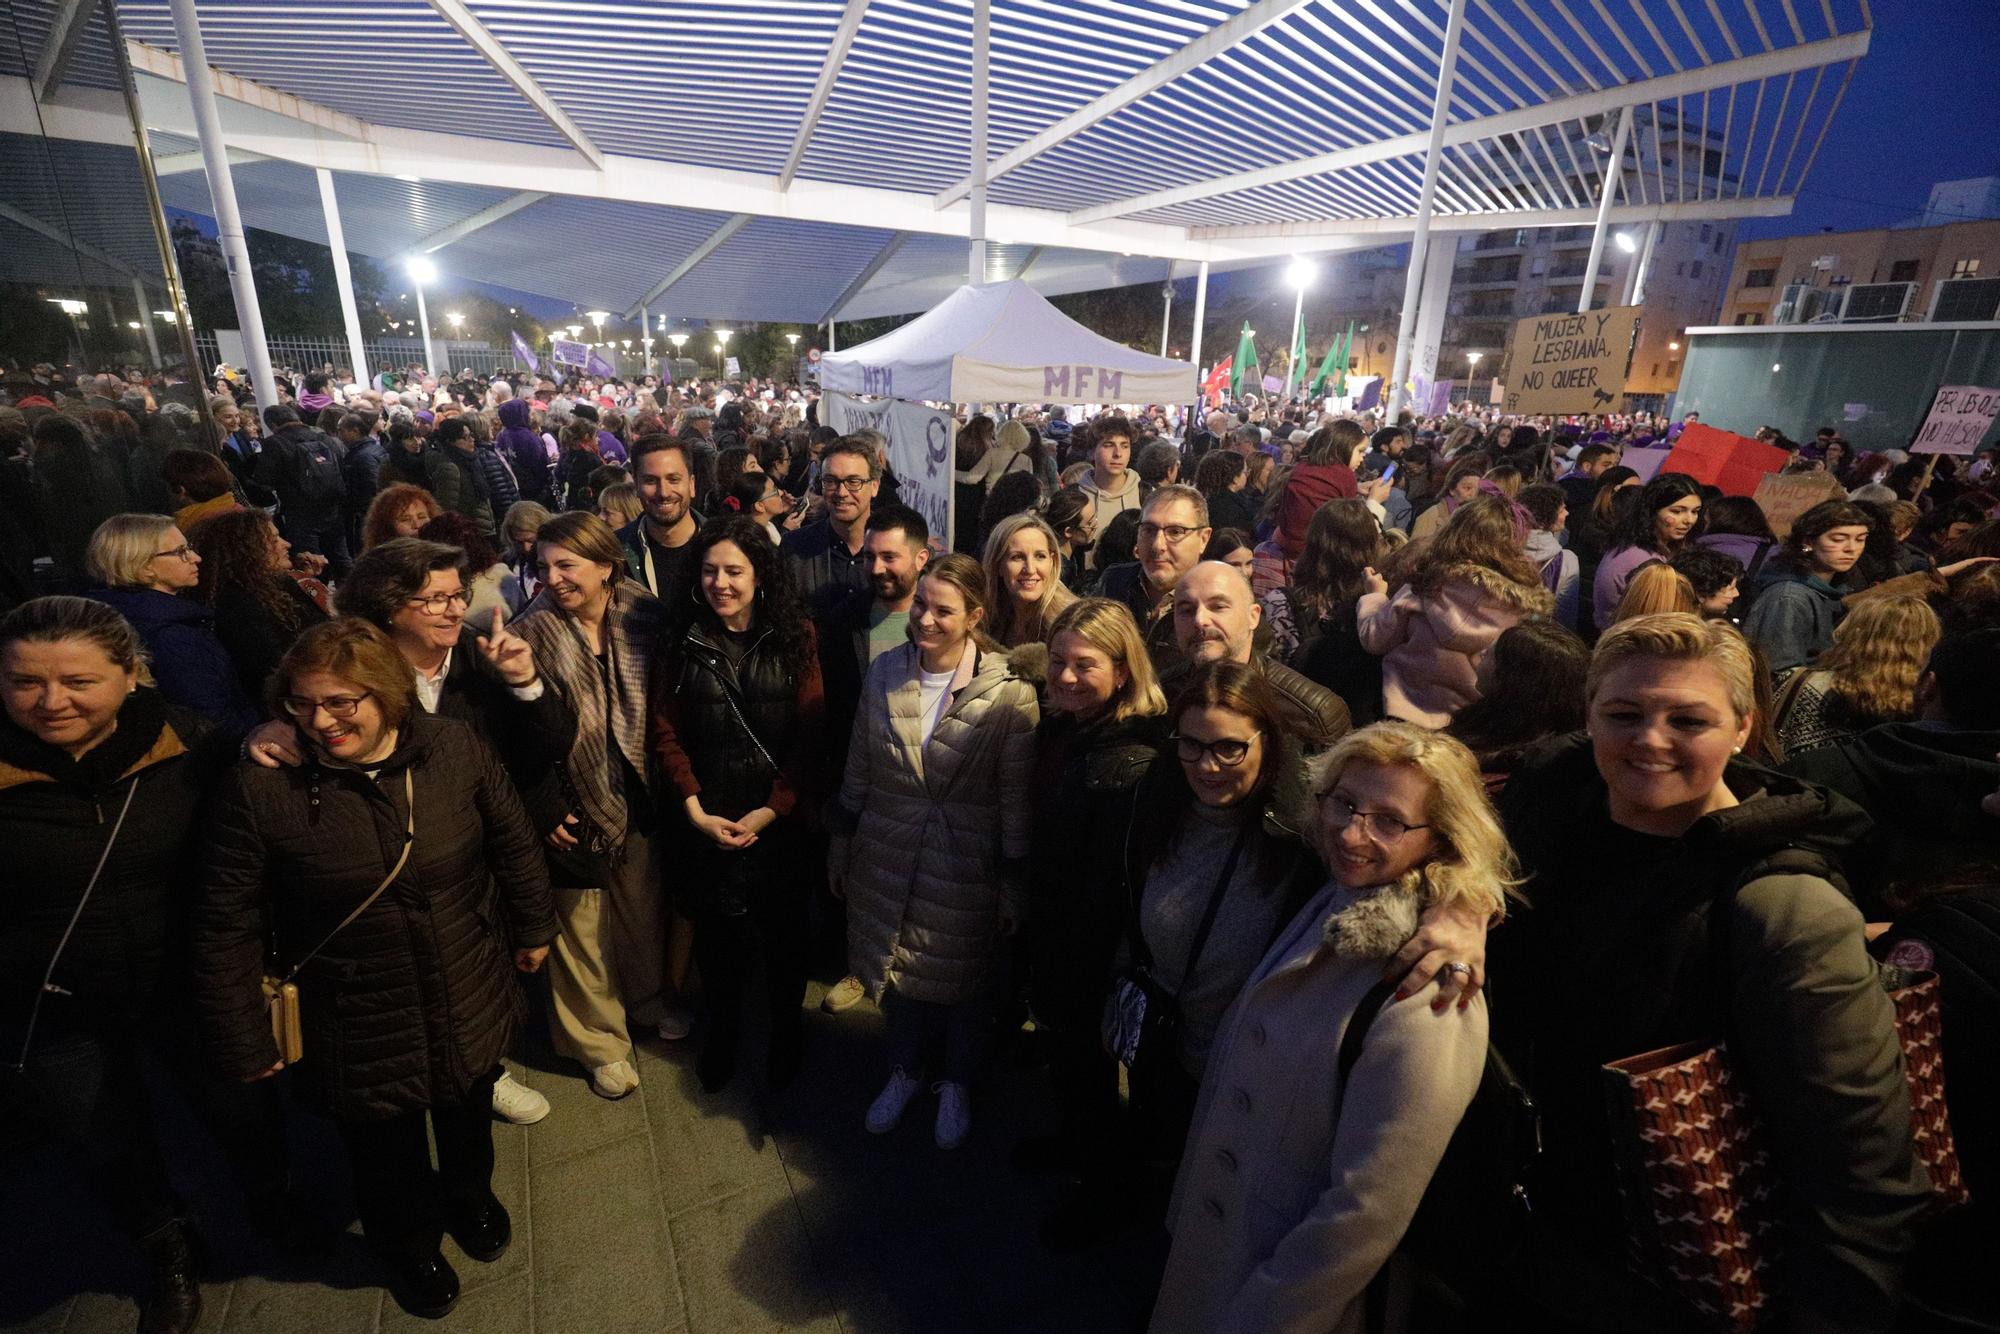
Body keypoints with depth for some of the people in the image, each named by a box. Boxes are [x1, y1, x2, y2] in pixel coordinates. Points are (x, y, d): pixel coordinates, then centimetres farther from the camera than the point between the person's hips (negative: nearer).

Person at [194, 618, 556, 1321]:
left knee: (468, 1116, 29)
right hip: (357, 1032, -2)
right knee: (386, 1147, 23)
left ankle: (470, 1198, 62)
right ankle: (410, 1245, 55)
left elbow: (514, 842, -1)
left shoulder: (456, 748, -15)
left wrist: (533, 928, 8)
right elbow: (226, 930, -11)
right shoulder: (259, 788, -20)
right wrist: (244, 1043, -4)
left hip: (469, 1007, 2)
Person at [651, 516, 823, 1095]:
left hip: (779, 819, -1)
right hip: (707, 820, 1)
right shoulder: (683, 640, 0)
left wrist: (772, 810, -14)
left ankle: (785, 1029, 39)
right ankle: (722, 1027, 41)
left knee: (784, 928, 12)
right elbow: (667, 732, 1)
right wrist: (695, 810, -8)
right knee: (716, 930, 14)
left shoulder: (795, 635, -5)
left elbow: (810, 732, -8)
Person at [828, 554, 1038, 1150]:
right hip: (886, 857, 3)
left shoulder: (1009, 691, -17)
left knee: (963, 978, 17)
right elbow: (858, 768, 6)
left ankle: (956, 1085, 45)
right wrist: (840, 842, 11)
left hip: (965, 868, -3)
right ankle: (903, 1071, 48)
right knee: (896, 967, 20)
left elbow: (1017, 795, -11)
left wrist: (1014, 881, -7)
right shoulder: (884, 672, -4)